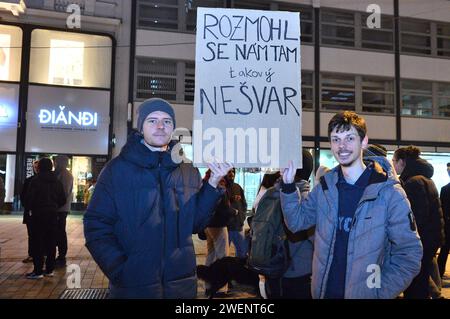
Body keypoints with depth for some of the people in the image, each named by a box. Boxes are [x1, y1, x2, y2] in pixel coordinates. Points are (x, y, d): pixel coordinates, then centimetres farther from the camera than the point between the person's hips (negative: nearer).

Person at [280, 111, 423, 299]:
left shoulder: (389, 193, -12)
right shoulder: (324, 186, 0)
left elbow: (409, 253, -10)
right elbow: (297, 221, 3)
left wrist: (380, 293, -16)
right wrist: (288, 186, -9)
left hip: (365, 294, -4)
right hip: (323, 291, 4)